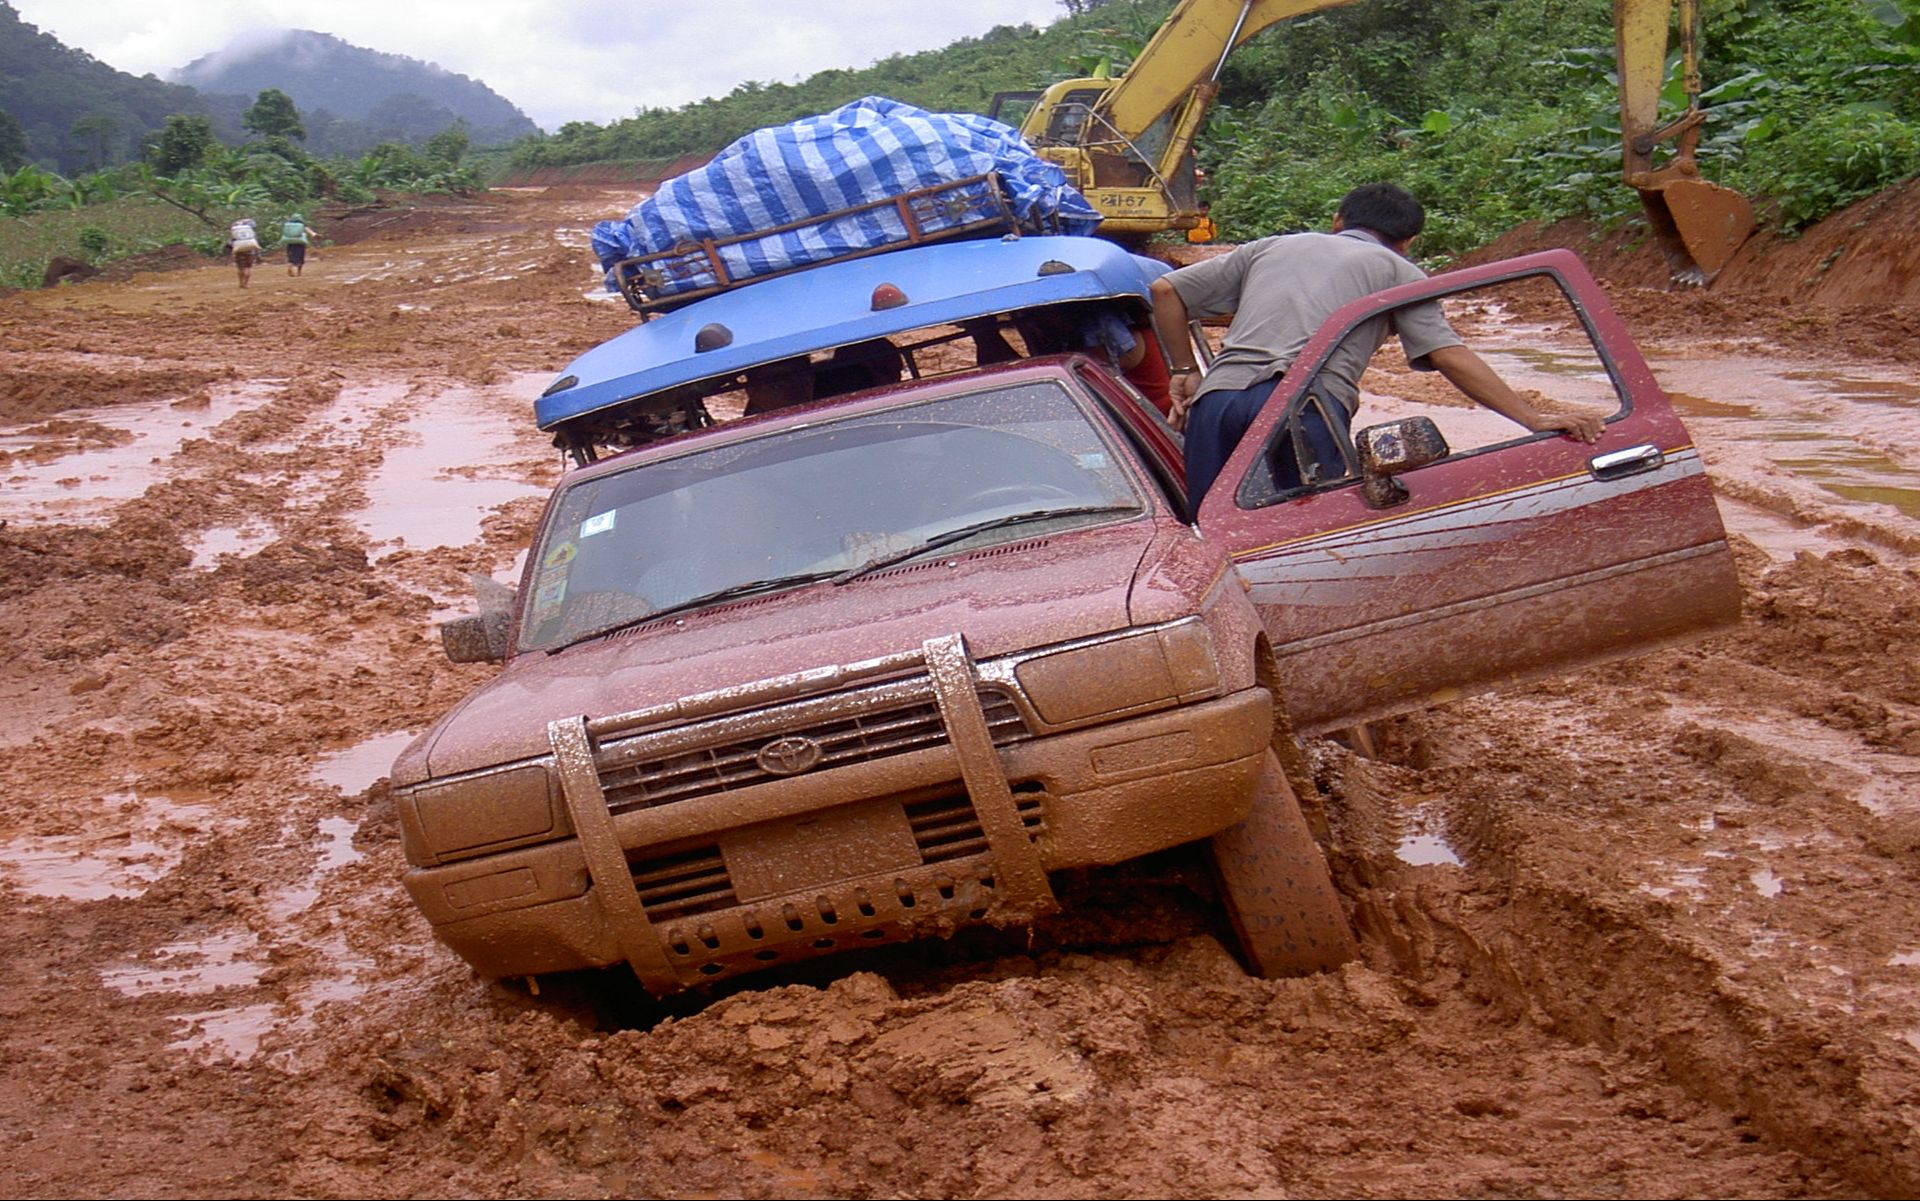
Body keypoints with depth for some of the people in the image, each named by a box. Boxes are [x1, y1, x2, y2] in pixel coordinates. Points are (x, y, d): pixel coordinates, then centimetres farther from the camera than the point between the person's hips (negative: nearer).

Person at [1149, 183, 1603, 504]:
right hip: (1305, 408, -4)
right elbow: (1448, 356, 6)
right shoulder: (1396, 269, 21)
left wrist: (1185, 372, 33)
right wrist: (1533, 419, 3)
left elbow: (1165, 290, 27)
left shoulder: (1271, 247, 32)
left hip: (1217, 396, 4)